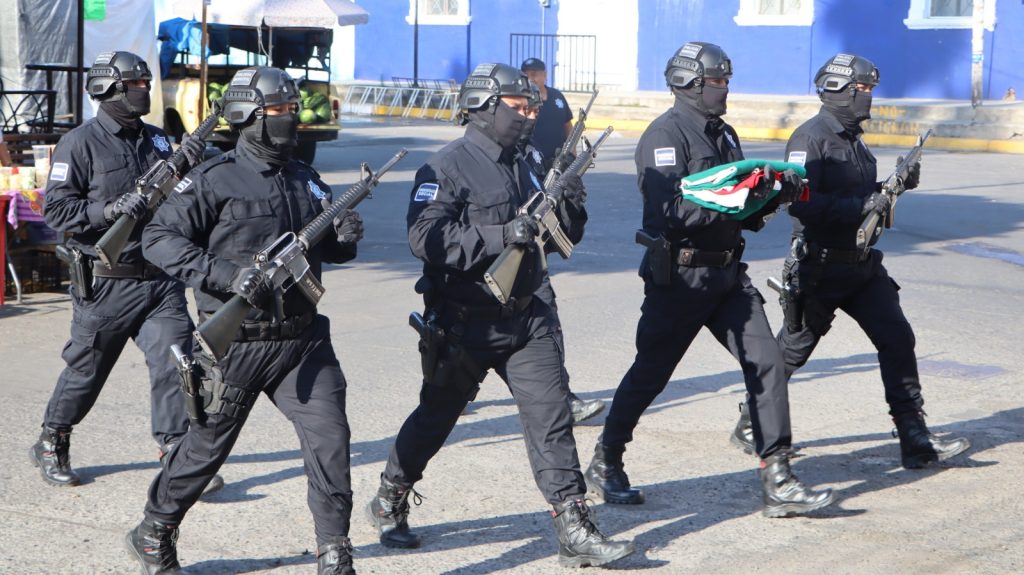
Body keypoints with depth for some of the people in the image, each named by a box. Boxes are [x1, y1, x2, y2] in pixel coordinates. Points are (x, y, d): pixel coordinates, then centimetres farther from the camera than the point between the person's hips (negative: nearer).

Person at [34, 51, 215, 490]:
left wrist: (191, 169, -4)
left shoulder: (158, 140, 12)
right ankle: (51, 446, 29)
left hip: (160, 279, 4)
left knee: (175, 361, -7)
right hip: (106, 284, -4)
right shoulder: (80, 144, -6)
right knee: (85, 369, 9)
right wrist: (113, 210, -22)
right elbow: (56, 209, -12)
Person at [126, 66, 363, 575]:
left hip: (302, 340, 4)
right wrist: (222, 275, -24)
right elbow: (159, 238, -13)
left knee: (329, 436, -7)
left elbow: (328, 248, 22)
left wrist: (344, 238, -3)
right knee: (207, 444, 9)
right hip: (237, 345, -4)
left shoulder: (307, 181, 11)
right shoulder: (215, 180, -8)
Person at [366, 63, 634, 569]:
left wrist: (571, 200, -5)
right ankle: (389, 503, 33)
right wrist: (502, 235, -28)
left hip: (525, 317, 5)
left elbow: (564, 235, 17)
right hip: (464, 322, -5)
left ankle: (575, 532, -4)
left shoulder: (520, 167, 13)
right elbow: (424, 237, -24)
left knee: (551, 416, -5)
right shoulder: (447, 167, -11)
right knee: (435, 417, 10)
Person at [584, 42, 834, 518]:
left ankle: (778, 483, -3)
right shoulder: (666, 135, -11)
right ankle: (605, 464, 24)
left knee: (765, 360, -5)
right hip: (679, 277, -7)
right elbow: (669, 213, -22)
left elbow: (746, 217, 17)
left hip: (726, 273, 7)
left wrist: (774, 195, -2)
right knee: (650, 373, 4)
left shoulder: (724, 134, 15)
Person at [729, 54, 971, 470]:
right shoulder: (810, 138, -13)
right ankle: (750, 426, 24)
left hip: (862, 264, 8)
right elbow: (801, 203, -23)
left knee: (898, 339, -4)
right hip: (820, 267, -8)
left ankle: (916, 442, -3)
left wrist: (894, 186, 6)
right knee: (792, 350, 4)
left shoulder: (853, 138, 14)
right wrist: (864, 205, -26)